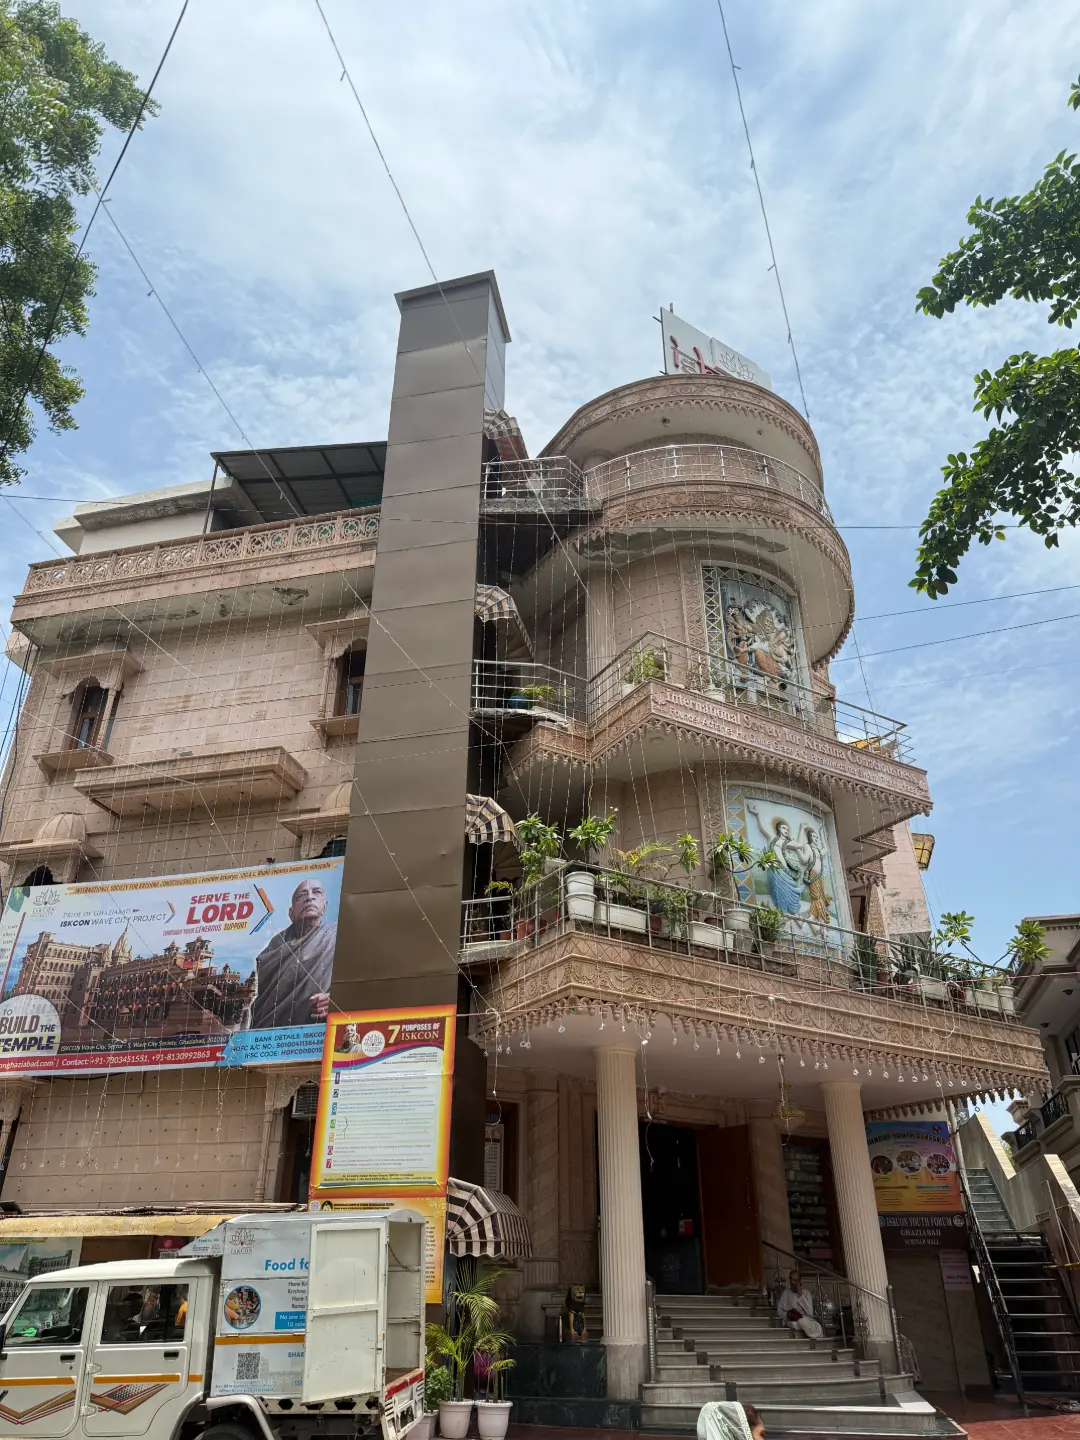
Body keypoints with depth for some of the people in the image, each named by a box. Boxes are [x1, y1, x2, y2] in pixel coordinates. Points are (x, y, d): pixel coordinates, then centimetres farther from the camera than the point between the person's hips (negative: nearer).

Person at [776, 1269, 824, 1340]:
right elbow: (779, 1311, 10)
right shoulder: (785, 1293, 13)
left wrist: (800, 1295, -11)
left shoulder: (806, 1293, 9)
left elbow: (810, 1313, -6)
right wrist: (787, 1314, -13)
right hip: (792, 1321, 0)